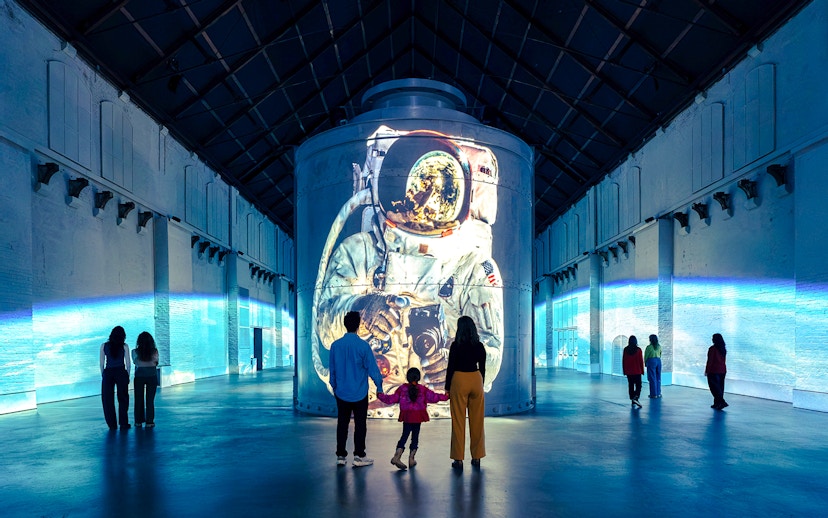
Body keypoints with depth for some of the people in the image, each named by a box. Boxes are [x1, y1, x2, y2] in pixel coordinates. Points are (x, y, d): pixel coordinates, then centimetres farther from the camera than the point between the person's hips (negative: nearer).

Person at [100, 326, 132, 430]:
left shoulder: (104, 346, 3)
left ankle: (112, 424, 11)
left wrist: (103, 376, 13)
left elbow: (101, 363, 4)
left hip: (108, 373, 1)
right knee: (123, 398, 8)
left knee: (107, 399, 9)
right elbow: (128, 363, 1)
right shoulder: (124, 346, -1)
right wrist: (127, 376, 11)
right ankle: (123, 424, 8)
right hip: (121, 372, -1)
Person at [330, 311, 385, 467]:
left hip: (341, 393, 3)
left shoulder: (335, 345, -3)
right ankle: (359, 456, 10)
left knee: (342, 424, 12)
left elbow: (332, 369, 7)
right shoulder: (363, 345, -14)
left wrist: (334, 386, 21)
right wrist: (379, 386, 1)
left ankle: (341, 456, 17)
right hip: (359, 393, -3)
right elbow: (372, 368, -11)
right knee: (360, 424, 6)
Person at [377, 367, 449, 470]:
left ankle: (397, 456, -6)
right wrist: (445, 397, 8)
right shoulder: (423, 390, -2)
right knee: (415, 436, 9)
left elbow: (391, 399, 3)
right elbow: (434, 397, -3)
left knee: (404, 435, 6)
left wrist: (380, 396, 17)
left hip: (406, 417, 1)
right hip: (418, 418, -1)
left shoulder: (402, 389, 0)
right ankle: (411, 459, 10)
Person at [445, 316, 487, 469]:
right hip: (476, 380, 4)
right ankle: (477, 457, 16)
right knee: (477, 420, 10)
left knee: (458, 421, 2)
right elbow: (482, 368, 8)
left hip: (459, 381, -4)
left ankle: (458, 459, 4)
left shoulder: (456, 346, -9)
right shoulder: (480, 346, 3)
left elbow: (450, 368, -7)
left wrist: (447, 388, 0)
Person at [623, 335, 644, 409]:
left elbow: (624, 361, 2)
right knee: (638, 386, 4)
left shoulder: (626, 350, -1)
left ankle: (632, 402, 13)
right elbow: (641, 361, -6)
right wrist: (642, 370, 4)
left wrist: (624, 371, 11)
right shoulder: (638, 349, -8)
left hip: (628, 371, 2)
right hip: (637, 371, -2)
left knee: (631, 386, 10)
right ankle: (635, 398, -19)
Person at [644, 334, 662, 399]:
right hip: (658, 361, 5)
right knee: (658, 378, 12)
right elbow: (660, 354, 13)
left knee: (652, 378, 0)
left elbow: (646, 356, -4)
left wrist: (645, 363, 10)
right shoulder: (659, 346, 5)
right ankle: (658, 393, 16)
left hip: (651, 361, -5)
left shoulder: (649, 347, -10)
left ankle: (654, 394, 2)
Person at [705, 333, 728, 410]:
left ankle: (722, 402, -14)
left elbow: (710, 360, -13)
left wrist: (707, 370, -6)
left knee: (714, 387, -3)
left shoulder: (712, 349, -14)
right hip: (722, 370, 7)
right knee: (720, 387, 11)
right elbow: (724, 360, 11)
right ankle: (717, 403, 16)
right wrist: (722, 368, 18)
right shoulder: (723, 349, 6)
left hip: (713, 371, -7)